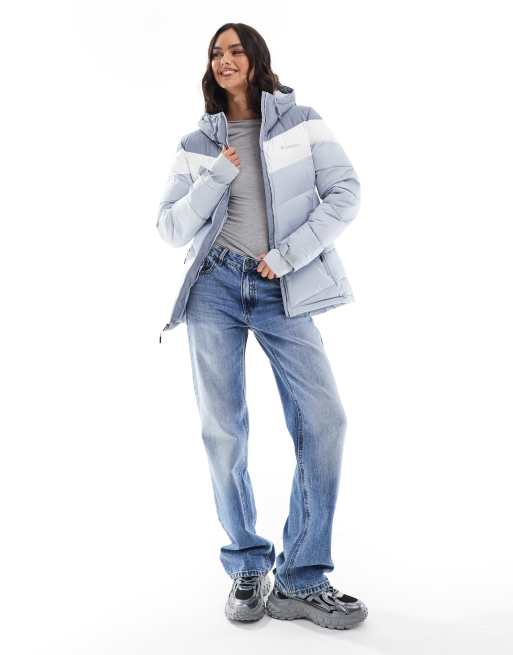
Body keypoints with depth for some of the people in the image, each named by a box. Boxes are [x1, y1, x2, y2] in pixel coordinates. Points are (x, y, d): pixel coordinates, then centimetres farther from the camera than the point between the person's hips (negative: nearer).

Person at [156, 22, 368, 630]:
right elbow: (170, 229, 8)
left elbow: (345, 193, -1)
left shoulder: (300, 120, 8)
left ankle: (301, 582, -2)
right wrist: (216, 178, -6)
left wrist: (287, 255, -10)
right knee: (222, 431, -4)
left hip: (283, 290, -1)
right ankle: (248, 570, 13)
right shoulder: (197, 144, 12)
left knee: (324, 420, -13)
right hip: (217, 285, 1)